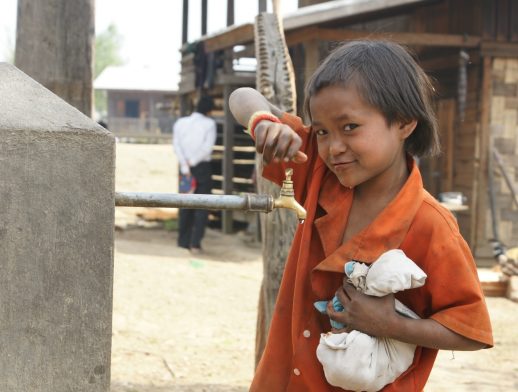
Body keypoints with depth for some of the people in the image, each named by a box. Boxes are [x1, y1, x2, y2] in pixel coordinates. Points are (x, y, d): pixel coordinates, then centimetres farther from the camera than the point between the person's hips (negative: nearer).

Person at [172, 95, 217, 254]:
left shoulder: (180, 122, 7)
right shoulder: (209, 123, -2)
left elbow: (176, 145, -4)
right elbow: (208, 146, -14)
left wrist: (185, 167, -10)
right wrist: (192, 162, -10)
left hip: (185, 168, 4)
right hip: (202, 167, -4)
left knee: (186, 205, 13)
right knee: (202, 206, 1)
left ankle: (183, 241, 14)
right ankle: (195, 242, -8)